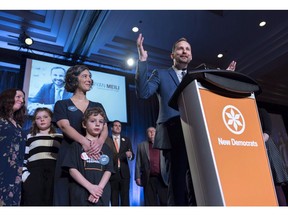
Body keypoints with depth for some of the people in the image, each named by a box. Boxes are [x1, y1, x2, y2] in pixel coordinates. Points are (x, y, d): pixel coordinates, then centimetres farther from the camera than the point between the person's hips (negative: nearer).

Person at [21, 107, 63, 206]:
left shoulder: (60, 137, 19)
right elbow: (23, 159, 13)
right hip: (34, 174, 0)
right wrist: (25, 175, -2)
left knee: (51, 202, -8)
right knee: (33, 202, -10)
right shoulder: (29, 137, 21)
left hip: (55, 174, 0)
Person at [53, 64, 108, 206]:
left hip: (94, 155, 2)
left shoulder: (98, 106, 16)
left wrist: (100, 141, -21)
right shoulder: (62, 104, 8)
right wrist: (84, 141, -28)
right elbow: (64, 126, -9)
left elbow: (104, 129, 4)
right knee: (66, 196, -3)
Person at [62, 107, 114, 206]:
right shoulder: (77, 145, 4)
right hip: (81, 194, -2)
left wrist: (99, 188, -13)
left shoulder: (106, 148, 12)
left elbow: (108, 171, 4)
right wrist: (90, 187, -14)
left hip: (102, 195, 3)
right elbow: (72, 169, -5)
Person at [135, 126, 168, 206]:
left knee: (165, 203, -1)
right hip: (149, 179, 0)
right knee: (150, 203, 3)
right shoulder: (142, 146, 12)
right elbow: (138, 163, 8)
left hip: (163, 178, 0)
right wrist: (138, 177, -1)